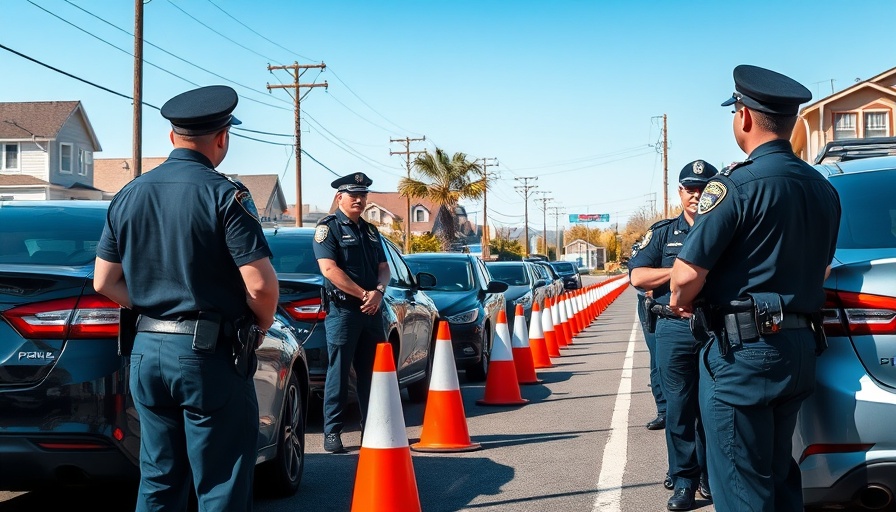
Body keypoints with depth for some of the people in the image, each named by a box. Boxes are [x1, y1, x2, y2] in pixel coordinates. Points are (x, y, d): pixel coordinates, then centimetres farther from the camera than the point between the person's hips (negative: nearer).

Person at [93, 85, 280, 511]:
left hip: (147, 349, 6)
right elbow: (260, 284, -17)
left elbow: (104, 282, 11)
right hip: (209, 353, -6)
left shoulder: (128, 196, 8)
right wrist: (261, 326, 1)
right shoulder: (224, 195, -11)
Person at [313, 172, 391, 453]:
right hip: (343, 311, -6)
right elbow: (329, 269, -13)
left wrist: (378, 292, -7)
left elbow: (383, 267, 15)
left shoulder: (371, 231, 18)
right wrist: (364, 294, -14)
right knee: (338, 373, -4)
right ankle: (332, 432, 0)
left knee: (372, 373, 9)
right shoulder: (328, 227, -3)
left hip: (372, 311, 6)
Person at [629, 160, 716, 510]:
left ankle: (709, 476, 16)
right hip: (675, 328, 0)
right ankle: (684, 481, 7)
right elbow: (638, 276, 1)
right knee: (679, 408, 0)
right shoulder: (663, 233, 11)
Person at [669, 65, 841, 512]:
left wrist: (681, 302, 2)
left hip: (741, 350, -8)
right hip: (800, 345, 8)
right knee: (779, 475, 20)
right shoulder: (824, 190, 10)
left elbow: (687, 274, -18)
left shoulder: (737, 185, -16)